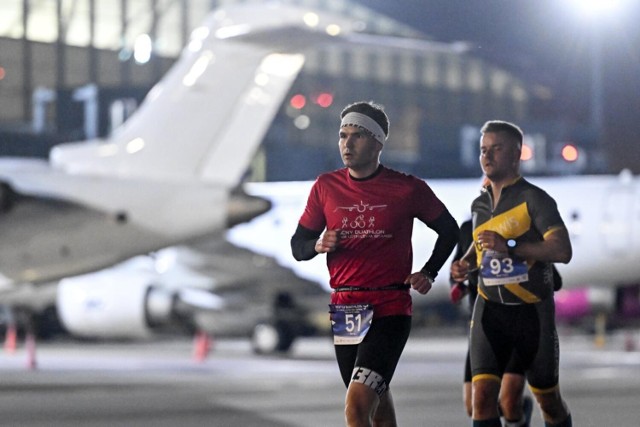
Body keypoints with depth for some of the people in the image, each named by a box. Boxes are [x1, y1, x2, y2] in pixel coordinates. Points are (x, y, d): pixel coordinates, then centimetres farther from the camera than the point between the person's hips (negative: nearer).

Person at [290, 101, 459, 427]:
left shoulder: (407, 188, -3)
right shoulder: (326, 187, 5)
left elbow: (449, 230, 13)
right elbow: (297, 246, 11)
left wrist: (429, 272, 2)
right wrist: (318, 245, -11)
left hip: (391, 310, -4)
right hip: (345, 311, 4)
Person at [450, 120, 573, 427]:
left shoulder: (534, 199, -10)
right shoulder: (479, 204, 9)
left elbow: (562, 250, -22)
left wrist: (510, 246, -29)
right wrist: (466, 263, 8)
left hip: (533, 312, -4)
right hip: (490, 310, 4)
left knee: (548, 399, 10)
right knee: (482, 394, -14)